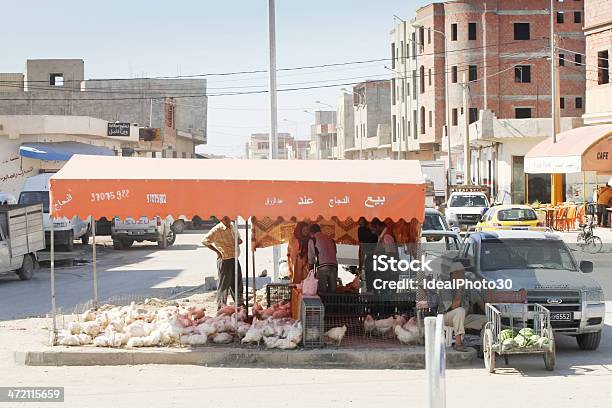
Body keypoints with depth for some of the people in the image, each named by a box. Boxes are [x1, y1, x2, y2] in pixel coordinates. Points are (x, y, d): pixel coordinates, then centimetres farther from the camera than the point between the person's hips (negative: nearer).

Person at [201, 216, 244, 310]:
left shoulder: (232, 227, 12)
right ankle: (221, 308, 3)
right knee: (224, 284, -3)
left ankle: (239, 304, 27)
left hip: (234, 258, 8)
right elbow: (205, 241, -15)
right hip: (225, 259, -8)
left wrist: (239, 241, 5)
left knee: (237, 282, 14)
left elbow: (238, 238, 31)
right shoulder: (217, 230, -11)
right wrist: (217, 251, -15)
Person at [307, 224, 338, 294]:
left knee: (321, 292, -5)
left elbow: (311, 258, 11)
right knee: (332, 291, 5)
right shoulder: (330, 239, 25)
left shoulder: (312, 240, 10)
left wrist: (310, 271, 23)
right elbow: (335, 252, 21)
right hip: (334, 266, 5)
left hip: (322, 268, -5)